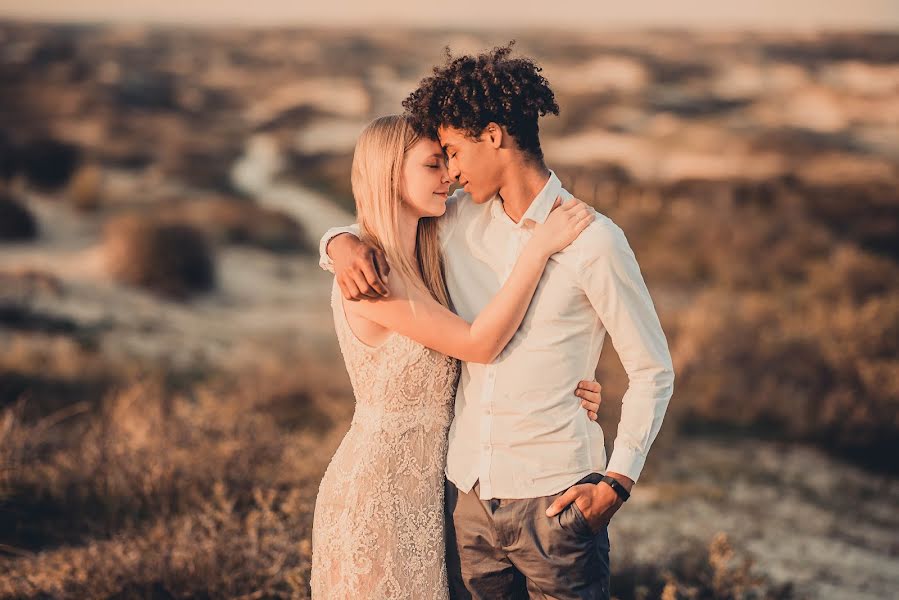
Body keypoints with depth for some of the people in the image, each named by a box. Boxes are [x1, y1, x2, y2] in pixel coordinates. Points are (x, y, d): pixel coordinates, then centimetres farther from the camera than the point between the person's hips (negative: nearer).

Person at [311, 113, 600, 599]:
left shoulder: (421, 267, 7)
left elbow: (462, 370, 8)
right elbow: (479, 344, -21)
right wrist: (539, 247, -20)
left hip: (423, 491, 8)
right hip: (377, 498, -8)